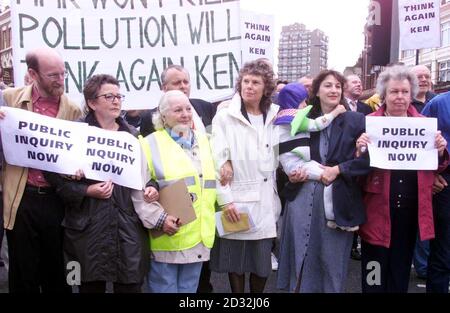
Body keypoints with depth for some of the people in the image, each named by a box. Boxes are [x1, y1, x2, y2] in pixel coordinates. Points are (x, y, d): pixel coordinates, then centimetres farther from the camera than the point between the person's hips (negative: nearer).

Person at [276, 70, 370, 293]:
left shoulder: (356, 121, 0)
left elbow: (369, 158, -7)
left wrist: (337, 169, -14)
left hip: (338, 201, -2)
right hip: (303, 198, 3)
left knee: (332, 261, 7)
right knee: (302, 259, 9)